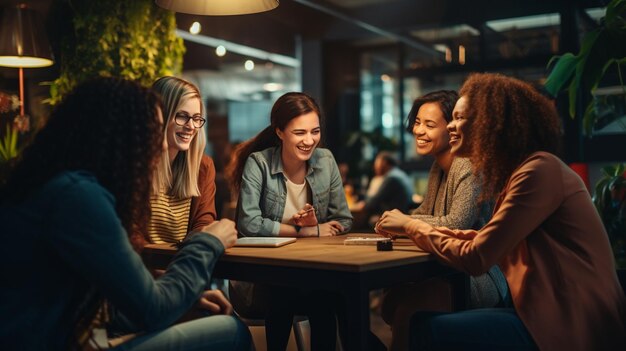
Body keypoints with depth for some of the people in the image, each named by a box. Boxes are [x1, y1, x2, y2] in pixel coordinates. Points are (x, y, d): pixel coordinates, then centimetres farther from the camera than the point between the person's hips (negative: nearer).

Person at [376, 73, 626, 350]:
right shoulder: (520, 169, 13)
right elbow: (490, 242, 10)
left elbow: (475, 259, -18)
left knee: (425, 328, -14)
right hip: (553, 315, 9)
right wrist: (414, 228, 4)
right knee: (413, 311, 3)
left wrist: (412, 225, -4)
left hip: (574, 327, -9)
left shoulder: (539, 170, -17)